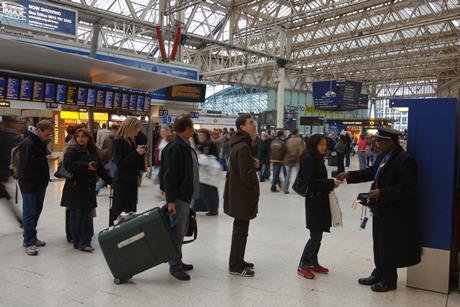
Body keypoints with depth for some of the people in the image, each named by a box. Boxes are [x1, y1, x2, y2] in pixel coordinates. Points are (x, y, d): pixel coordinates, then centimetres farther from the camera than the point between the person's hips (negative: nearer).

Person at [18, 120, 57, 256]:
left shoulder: (40, 142, 10)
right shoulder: (27, 143, -18)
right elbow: (28, 164, -24)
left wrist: (47, 156, 3)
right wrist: (45, 159, -19)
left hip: (40, 183, 9)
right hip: (29, 184, -9)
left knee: (37, 211, 14)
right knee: (29, 213, -3)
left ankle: (31, 238, 26)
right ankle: (29, 243, 4)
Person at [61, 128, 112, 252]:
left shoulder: (93, 152, 14)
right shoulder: (72, 150, -4)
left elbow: (101, 169, 19)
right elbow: (67, 164, -20)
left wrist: (111, 181, 17)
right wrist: (86, 166, -20)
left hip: (89, 189, 5)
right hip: (75, 189, -5)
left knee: (88, 216, 4)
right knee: (76, 216, 1)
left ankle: (85, 243, 10)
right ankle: (78, 243, 11)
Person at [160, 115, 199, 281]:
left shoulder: (185, 146, 12)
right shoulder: (175, 148, -18)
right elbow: (169, 175, -21)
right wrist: (171, 200, -22)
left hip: (186, 195, 10)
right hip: (178, 197, -10)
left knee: (180, 231, 17)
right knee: (177, 231, -2)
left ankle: (178, 261, 28)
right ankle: (175, 266, 8)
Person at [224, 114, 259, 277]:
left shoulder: (239, 144, 12)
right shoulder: (243, 147, -21)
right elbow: (246, 175, -23)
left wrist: (255, 164, 0)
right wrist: (254, 190, -8)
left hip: (237, 194, 11)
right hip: (243, 195, -11)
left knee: (240, 229, 19)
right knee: (241, 230, 0)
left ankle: (238, 261, 31)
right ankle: (236, 266, 11)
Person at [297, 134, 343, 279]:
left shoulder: (318, 158, 13)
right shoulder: (308, 159, -14)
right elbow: (310, 181, -20)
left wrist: (330, 185, -1)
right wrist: (331, 183, -18)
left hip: (321, 200, 9)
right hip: (314, 201, -9)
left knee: (318, 235, 13)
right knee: (316, 236, -6)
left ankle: (313, 263, 25)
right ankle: (303, 265, 7)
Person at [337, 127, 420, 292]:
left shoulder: (405, 160, -20)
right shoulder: (383, 156, 6)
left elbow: (407, 188, -24)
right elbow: (371, 172, 16)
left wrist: (381, 193, -26)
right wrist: (350, 175, 7)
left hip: (394, 212, -8)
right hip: (380, 209, 8)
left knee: (389, 246, 6)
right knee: (379, 244, 19)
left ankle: (389, 280, 24)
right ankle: (379, 274, 35)